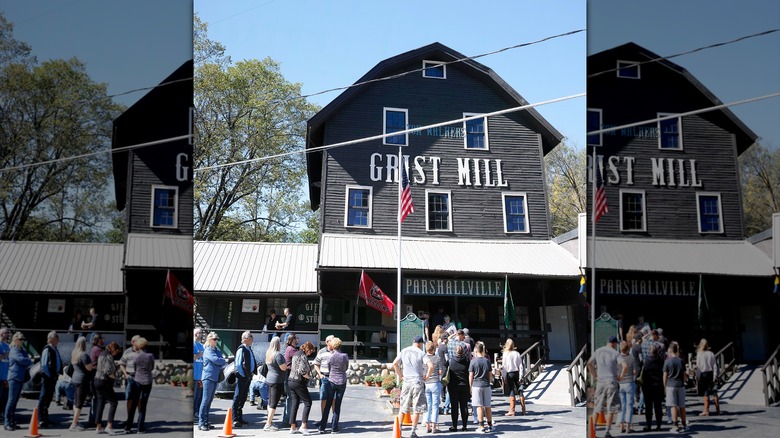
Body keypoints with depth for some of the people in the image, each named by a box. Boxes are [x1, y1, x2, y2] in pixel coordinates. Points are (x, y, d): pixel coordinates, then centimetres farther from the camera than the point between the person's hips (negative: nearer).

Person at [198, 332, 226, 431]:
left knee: (209, 400, 10)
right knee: (206, 400, -9)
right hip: (208, 377, -8)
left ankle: (206, 422, 14)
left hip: (215, 377, 8)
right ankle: (201, 423, -8)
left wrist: (221, 362, -7)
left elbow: (222, 361, 14)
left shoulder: (217, 351, 18)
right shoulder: (208, 350, -8)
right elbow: (216, 360, -18)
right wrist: (223, 360, 0)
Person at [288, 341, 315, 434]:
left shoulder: (296, 354, 14)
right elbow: (302, 371, -23)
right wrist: (309, 377, -6)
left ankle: (292, 427, 13)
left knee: (294, 404, 12)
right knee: (307, 402, -2)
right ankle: (303, 426, -9)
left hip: (291, 380, 9)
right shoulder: (303, 356, -14)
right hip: (299, 382, -9)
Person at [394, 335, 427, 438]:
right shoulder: (421, 353, -6)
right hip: (417, 381, -4)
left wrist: (400, 375, 13)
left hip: (406, 381, 4)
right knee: (416, 409, 2)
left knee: (403, 407, 13)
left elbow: (395, 364, 8)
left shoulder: (404, 351, 7)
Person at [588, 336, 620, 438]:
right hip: (612, 382, -4)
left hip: (600, 382, 4)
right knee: (611, 408, 3)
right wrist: (620, 376, 6)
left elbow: (589, 364, 15)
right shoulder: (615, 353, -4)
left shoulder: (598, 351, 9)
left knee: (597, 407, 12)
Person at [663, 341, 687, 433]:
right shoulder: (681, 361, 3)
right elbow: (684, 374, 8)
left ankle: (676, 426, -2)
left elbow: (665, 376, -4)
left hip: (671, 385, -3)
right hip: (680, 385, 3)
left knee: (673, 406, -1)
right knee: (682, 405, 11)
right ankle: (684, 424, 21)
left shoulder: (667, 361, -7)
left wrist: (664, 386, 6)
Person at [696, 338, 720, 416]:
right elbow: (715, 366, 2)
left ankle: (706, 410, 4)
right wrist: (714, 376, 6)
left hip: (703, 374, -4)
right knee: (714, 392, 11)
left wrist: (698, 377, -6)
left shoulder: (699, 354, -8)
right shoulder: (711, 353, 3)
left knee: (705, 393, 1)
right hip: (711, 373, 4)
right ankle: (717, 410, 14)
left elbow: (698, 366, -9)